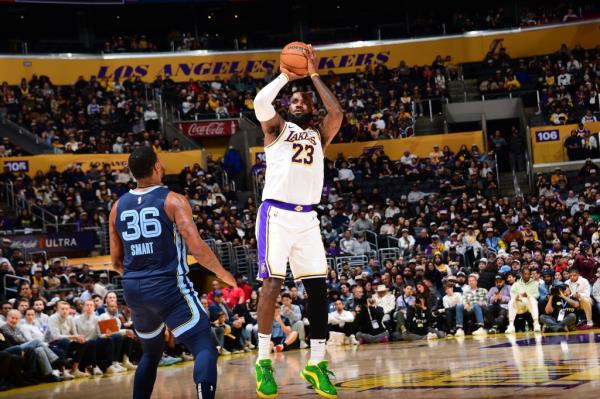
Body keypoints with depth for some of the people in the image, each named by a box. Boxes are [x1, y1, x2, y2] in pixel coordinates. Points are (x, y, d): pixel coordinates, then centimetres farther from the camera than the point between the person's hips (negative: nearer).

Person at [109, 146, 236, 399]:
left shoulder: (118, 206, 8)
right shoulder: (173, 201, -7)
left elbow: (116, 261, 13)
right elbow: (196, 248, -16)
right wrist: (222, 273, 1)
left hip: (133, 290, 6)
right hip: (168, 286, -6)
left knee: (152, 353, 25)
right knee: (205, 349, -5)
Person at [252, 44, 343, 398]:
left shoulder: (319, 135, 18)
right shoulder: (277, 127, 10)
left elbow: (338, 113, -2)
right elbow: (261, 102, -12)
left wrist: (314, 75, 2)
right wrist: (286, 76, -1)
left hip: (307, 217, 4)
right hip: (276, 213, -4)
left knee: (318, 288, 0)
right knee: (272, 283, -11)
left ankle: (317, 364, 6)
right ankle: (264, 362, -4)